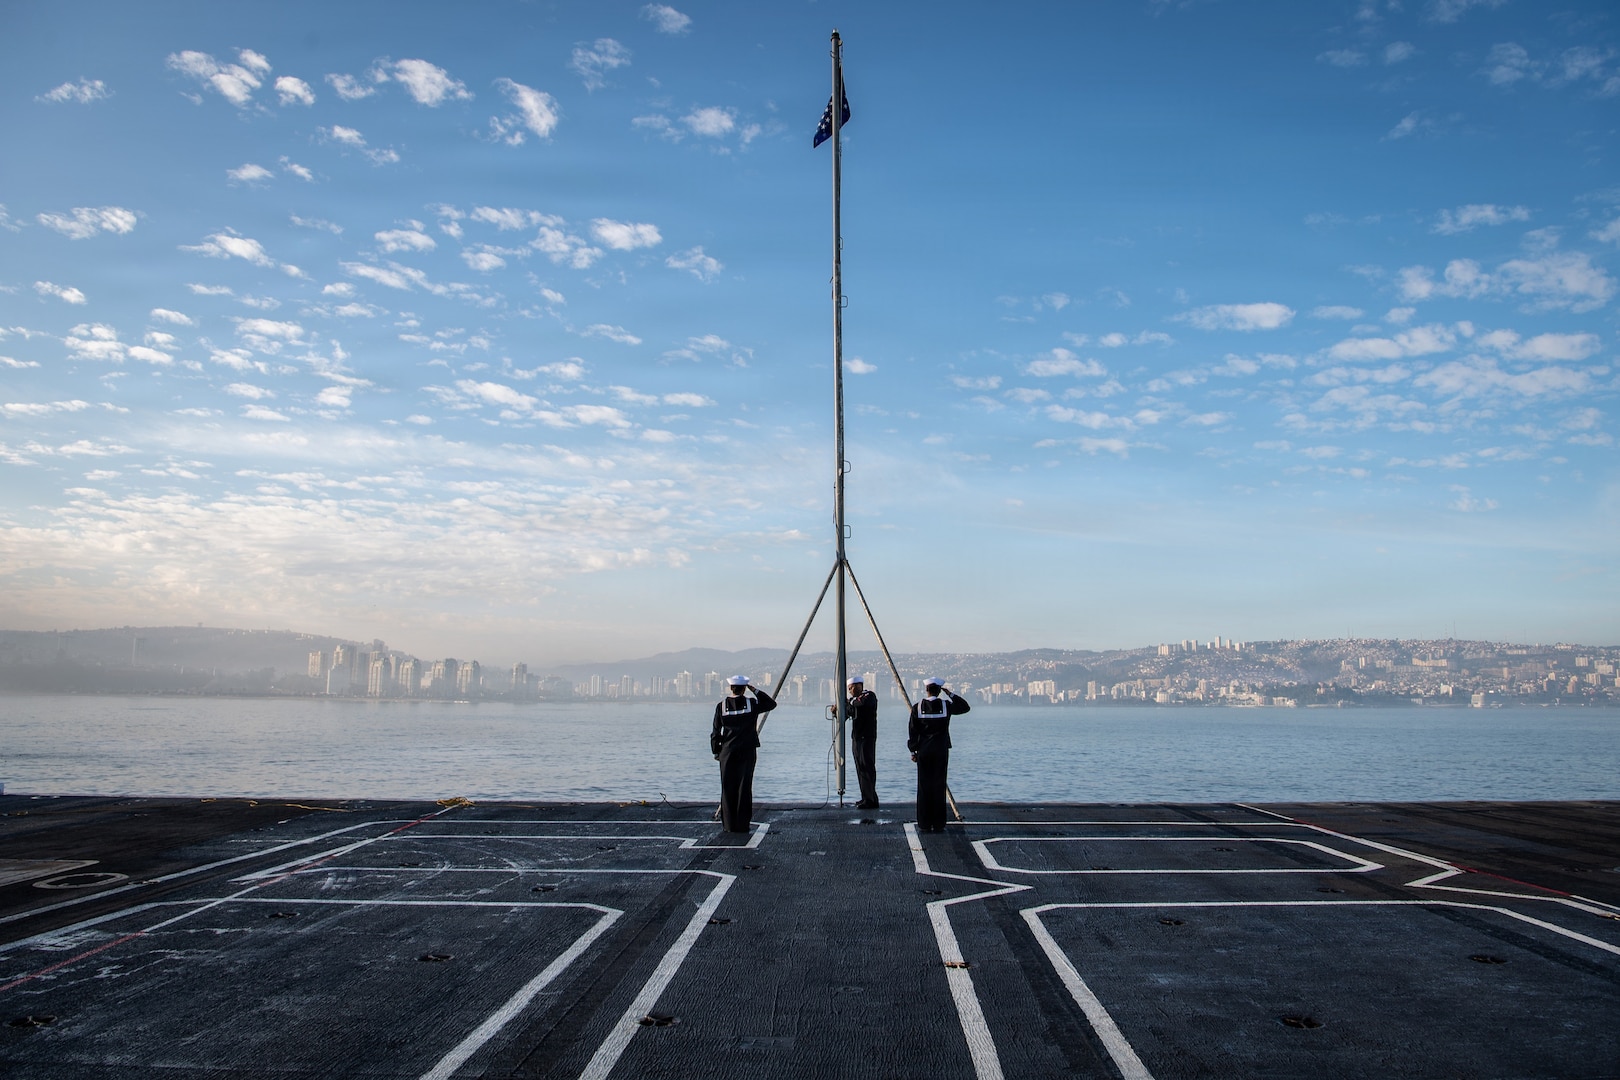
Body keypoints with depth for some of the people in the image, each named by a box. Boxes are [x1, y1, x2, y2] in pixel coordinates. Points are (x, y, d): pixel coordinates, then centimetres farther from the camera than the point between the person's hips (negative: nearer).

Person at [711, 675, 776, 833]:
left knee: (728, 789, 6)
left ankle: (729, 825, 7)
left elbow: (716, 732, 2)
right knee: (744, 788, 3)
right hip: (747, 752, -1)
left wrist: (716, 751, 12)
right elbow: (772, 703, 7)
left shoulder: (721, 706, -1)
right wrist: (756, 690, 7)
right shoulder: (751, 704, -5)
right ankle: (742, 825, 4)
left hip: (728, 752, 1)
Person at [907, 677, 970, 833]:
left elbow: (912, 731, -1)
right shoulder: (946, 705, -4)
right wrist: (951, 694, 8)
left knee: (923, 786, 4)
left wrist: (913, 751, 6)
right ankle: (938, 824, 5)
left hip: (923, 750, 0)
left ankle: (924, 824, 5)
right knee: (939, 786, 3)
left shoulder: (917, 707, -3)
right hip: (941, 750, 0)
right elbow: (965, 707, 12)